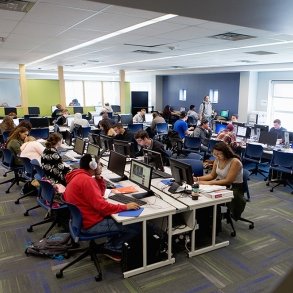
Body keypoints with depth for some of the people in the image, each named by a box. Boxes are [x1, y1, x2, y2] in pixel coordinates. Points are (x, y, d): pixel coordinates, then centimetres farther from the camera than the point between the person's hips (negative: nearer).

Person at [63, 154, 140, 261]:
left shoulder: (78, 176, 9)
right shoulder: (86, 180, -23)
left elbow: (99, 194, 14)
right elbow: (101, 206, -28)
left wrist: (99, 177, 0)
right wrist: (125, 206, -21)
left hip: (83, 219, 11)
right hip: (92, 224, -11)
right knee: (135, 226, -11)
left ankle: (114, 244, 15)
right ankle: (111, 248, 5)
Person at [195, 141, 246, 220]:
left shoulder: (235, 162, -21)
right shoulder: (217, 160, 0)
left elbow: (228, 181, -24)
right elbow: (212, 175, 10)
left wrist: (209, 183, -28)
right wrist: (197, 179, -6)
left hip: (234, 187, -6)